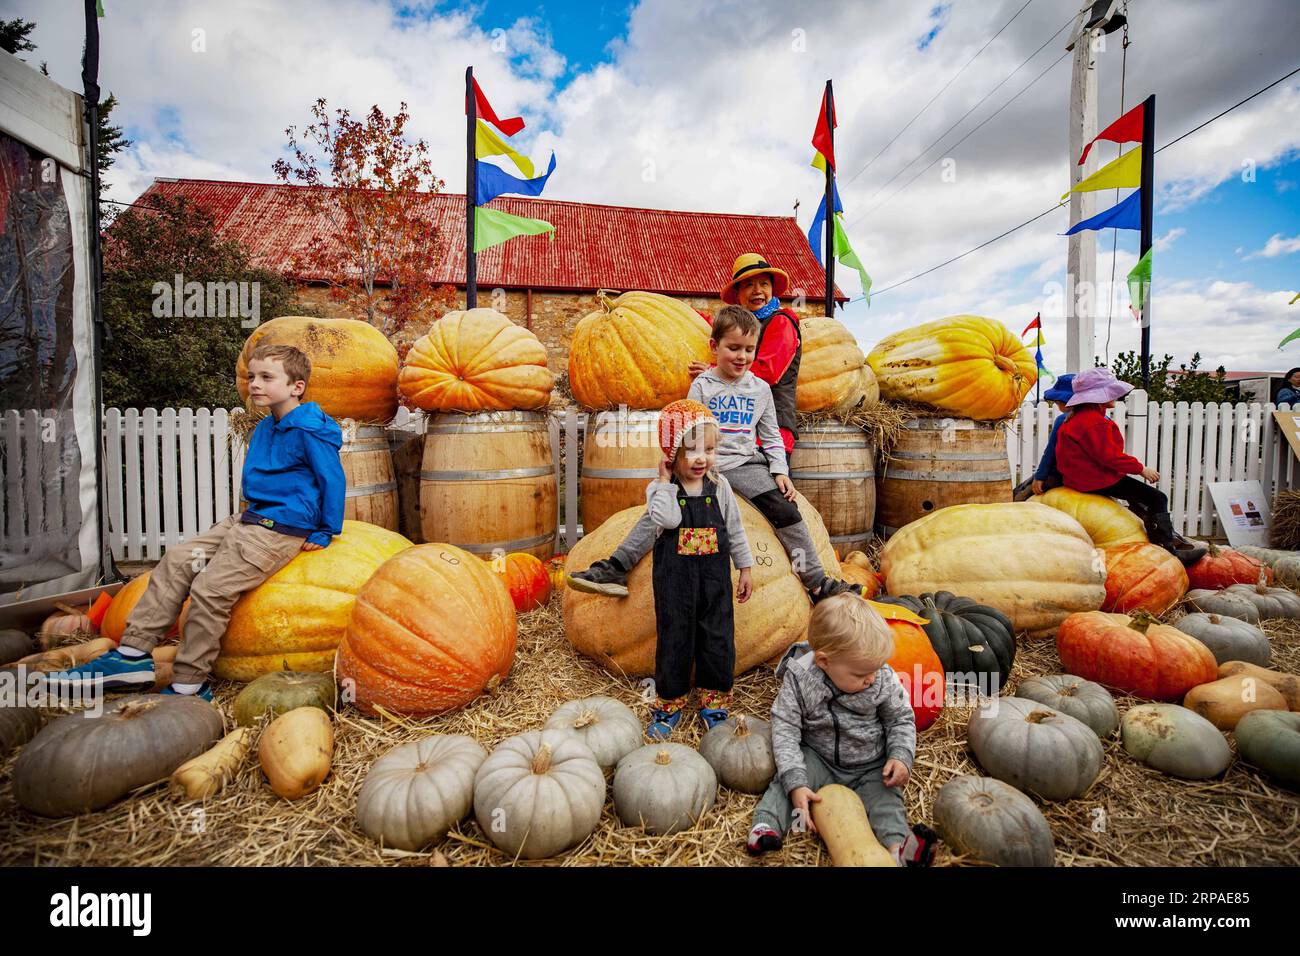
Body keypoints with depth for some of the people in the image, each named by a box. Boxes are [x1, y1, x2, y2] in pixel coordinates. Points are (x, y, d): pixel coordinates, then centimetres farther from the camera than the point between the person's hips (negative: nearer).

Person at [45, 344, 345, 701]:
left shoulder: (309, 432, -16)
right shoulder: (265, 428, 15)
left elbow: (334, 481, -15)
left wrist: (324, 533, -11)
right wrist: (250, 515, 20)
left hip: (280, 531, -10)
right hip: (250, 519, 10)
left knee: (210, 589, -14)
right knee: (177, 560, 4)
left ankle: (188, 686, -1)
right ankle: (133, 655, 8)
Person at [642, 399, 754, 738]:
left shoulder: (719, 486, 0)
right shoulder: (660, 488, -9)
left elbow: (734, 530, 7)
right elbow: (667, 519, -30)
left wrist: (745, 569, 9)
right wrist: (666, 481, -22)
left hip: (715, 577, 2)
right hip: (674, 579, -2)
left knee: (718, 638, 9)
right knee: (674, 639, 9)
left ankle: (714, 703, 30)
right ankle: (670, 703, 29)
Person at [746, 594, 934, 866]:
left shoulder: (884, 679, -17)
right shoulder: (799, 680, -23)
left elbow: (901, 721, -2)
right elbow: (785, 729, -21)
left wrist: (901, 757, -21)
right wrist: (796, 783, -29)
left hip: (871, 767, 2)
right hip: (818, 759, -1)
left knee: (885, 793, -22)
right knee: (787, 777, -23)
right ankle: (767, 826, -27)